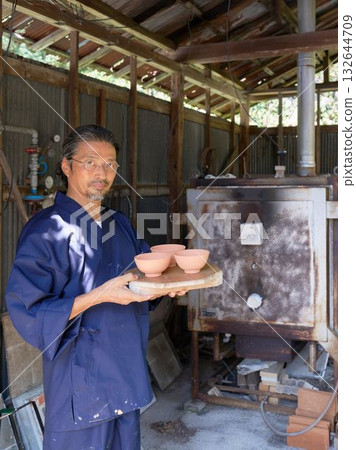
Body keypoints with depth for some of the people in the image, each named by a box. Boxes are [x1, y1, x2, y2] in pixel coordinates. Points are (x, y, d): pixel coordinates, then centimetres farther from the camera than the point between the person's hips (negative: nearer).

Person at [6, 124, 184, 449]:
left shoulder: (120, 224, 7)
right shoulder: (47, 230, -16)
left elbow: (141, 277, 19)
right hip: (80, 381, -7)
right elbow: (27, 312, -20)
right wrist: (100, 296, -27)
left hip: (127, 370, 7)